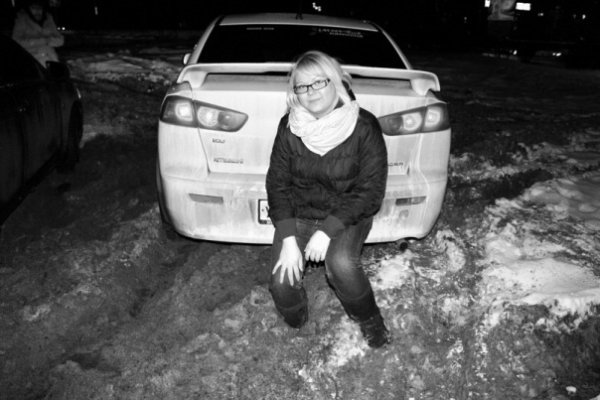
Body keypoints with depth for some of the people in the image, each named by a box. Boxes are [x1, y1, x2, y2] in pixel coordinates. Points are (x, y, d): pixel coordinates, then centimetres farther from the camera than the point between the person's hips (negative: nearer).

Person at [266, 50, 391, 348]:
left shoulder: (364, 127, -14)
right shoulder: (289, 127, -6)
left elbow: (370, 191, -13)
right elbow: (277, 183, -3)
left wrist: (328, 230, -22)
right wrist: (288, 239, -15)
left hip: (347, 215, -2)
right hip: (298, 214, 2)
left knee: (341, 264, -31)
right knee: (282, 283, -17)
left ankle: (369, 320, 2)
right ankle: (296, 326, 20)